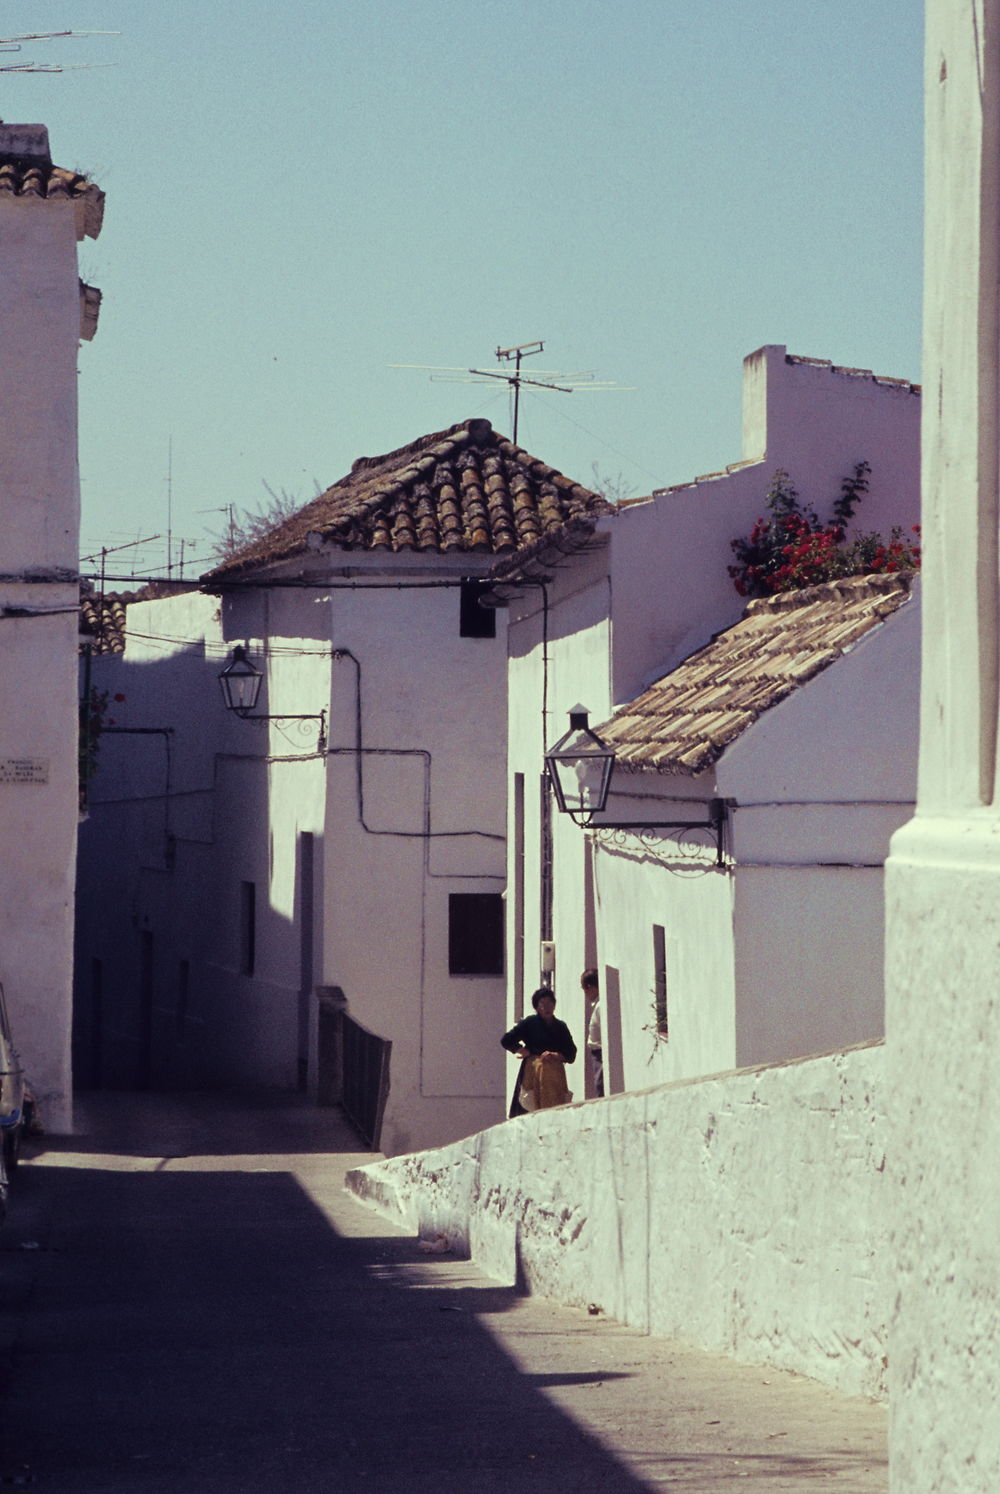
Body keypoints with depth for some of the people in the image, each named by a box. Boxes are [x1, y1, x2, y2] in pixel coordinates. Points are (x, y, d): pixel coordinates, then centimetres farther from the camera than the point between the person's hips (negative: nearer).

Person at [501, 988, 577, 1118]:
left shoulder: (561, 1026, 17)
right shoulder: (530, 1023, 7)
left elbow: (571, 1052, 10)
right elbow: (506, 1040, 4)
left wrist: (556, 1055, -8)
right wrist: (524, 1051, -1)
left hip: (556, 1073, 3)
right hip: (534, 1071, -3)